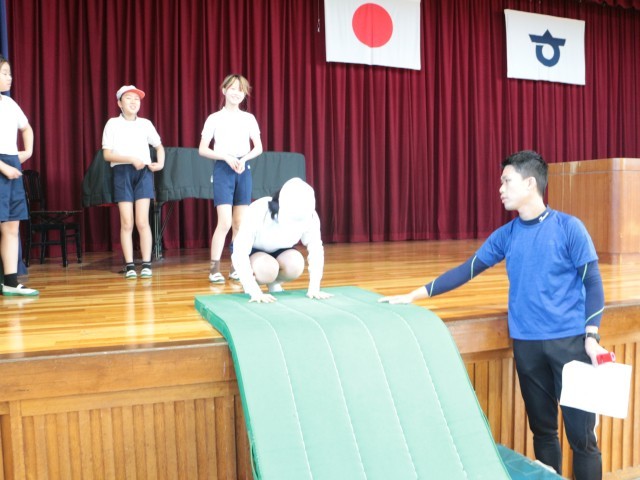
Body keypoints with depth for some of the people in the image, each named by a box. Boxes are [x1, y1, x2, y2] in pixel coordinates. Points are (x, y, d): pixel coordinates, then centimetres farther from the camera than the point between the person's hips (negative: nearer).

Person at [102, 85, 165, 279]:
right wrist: (131, 159, -16)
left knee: (142, 222, -5)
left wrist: (160, 163, 4)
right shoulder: (112, 124, 3)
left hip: (143, 172, 1)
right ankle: (129, 266, 4)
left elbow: (159, 146, 22)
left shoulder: (146, 124, 9)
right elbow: (107, 154, -3)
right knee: (127, 223, -2)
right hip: (122, 173, -1)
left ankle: (146, 264, 0)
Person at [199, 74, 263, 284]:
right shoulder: (214, 118, 2)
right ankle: (214, 268, -3)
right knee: (225, 222, -12)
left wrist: (244, 159, -10)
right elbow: (203, 150, -1)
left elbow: (258, 148, 9)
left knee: (240, 223, 4)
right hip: (223, 169, -3)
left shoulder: (249, 118, 9)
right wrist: (227, 157, -14)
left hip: (244, 170, 3)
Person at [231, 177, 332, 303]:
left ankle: (274, 282, 3)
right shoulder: (258, 212, -36)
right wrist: (255, 292, -42)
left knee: (295, 265, -30)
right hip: (252, 250, -3)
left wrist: (314, 288, -21)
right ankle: (255, 281, 0)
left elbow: (316, 250, -13)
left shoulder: (310, 217, -26)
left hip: (279, 250, 3)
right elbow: (239, 252, -36)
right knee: (268, 269, -35)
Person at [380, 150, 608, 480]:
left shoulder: (569, 227, -5)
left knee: (581, 433, 0)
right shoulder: (505, 235, 6)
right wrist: (416, 295, 1)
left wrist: (591, 336, -12)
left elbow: (593, 283, -3)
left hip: (569, 340, -3)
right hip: (526, 343, 4)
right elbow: (466, 271, 6)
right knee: (542, 428, 13)